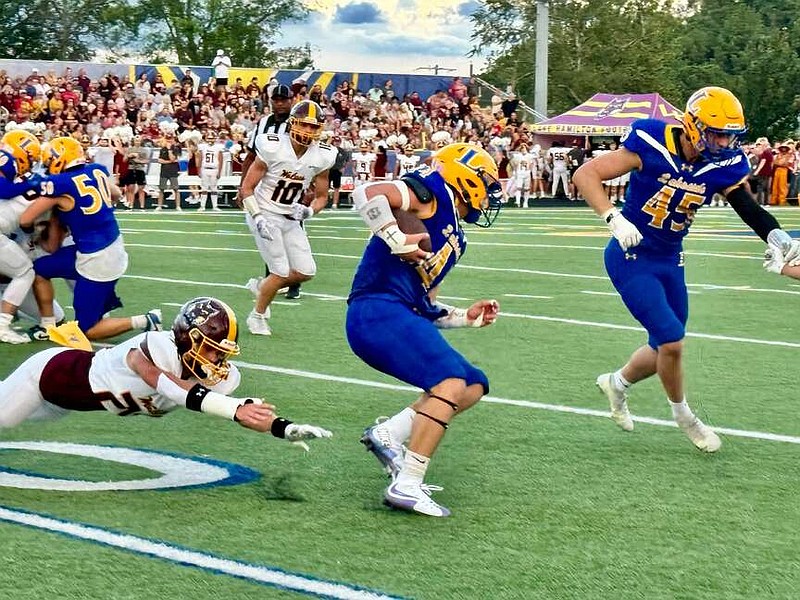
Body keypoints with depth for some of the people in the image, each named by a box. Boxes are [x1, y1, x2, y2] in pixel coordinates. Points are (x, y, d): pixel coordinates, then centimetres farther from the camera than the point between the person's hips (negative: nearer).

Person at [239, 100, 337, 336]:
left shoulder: (321, 157, -7)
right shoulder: (273, 148, -20)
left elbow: (321, 196, 6)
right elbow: (247, 188, -13)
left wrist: (309, 211, -16)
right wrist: (258, 219, -23)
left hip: (291, 218, 6)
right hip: (265, 214, -6)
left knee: (306, 271, 2)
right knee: (281, 272, -8)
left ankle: (263, 286, 29)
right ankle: (257, 317, 15)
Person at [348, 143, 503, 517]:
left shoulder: (453, 239, 26)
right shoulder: (432, 194, 0)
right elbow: (367, 194, -17)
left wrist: (466, 317, 16)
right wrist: (398, 240, -19)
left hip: (401, 318, 10)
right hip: (378, 311, -10)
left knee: (473, 387, 10)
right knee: (451, 383, -22)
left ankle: (389, 433, -1)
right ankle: (406, 486, -24)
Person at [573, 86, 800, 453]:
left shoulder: (723, 167, -7)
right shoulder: (651, 147, -21)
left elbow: (750, 209, -14)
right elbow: (585, 175, -20)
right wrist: (614, 219, -32)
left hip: (670, 262, 6)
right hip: (631, 259, -6)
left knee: (667, 349, 13)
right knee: (672, 340, -13)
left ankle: (617, 383, 43)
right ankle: (682, 415, 13)